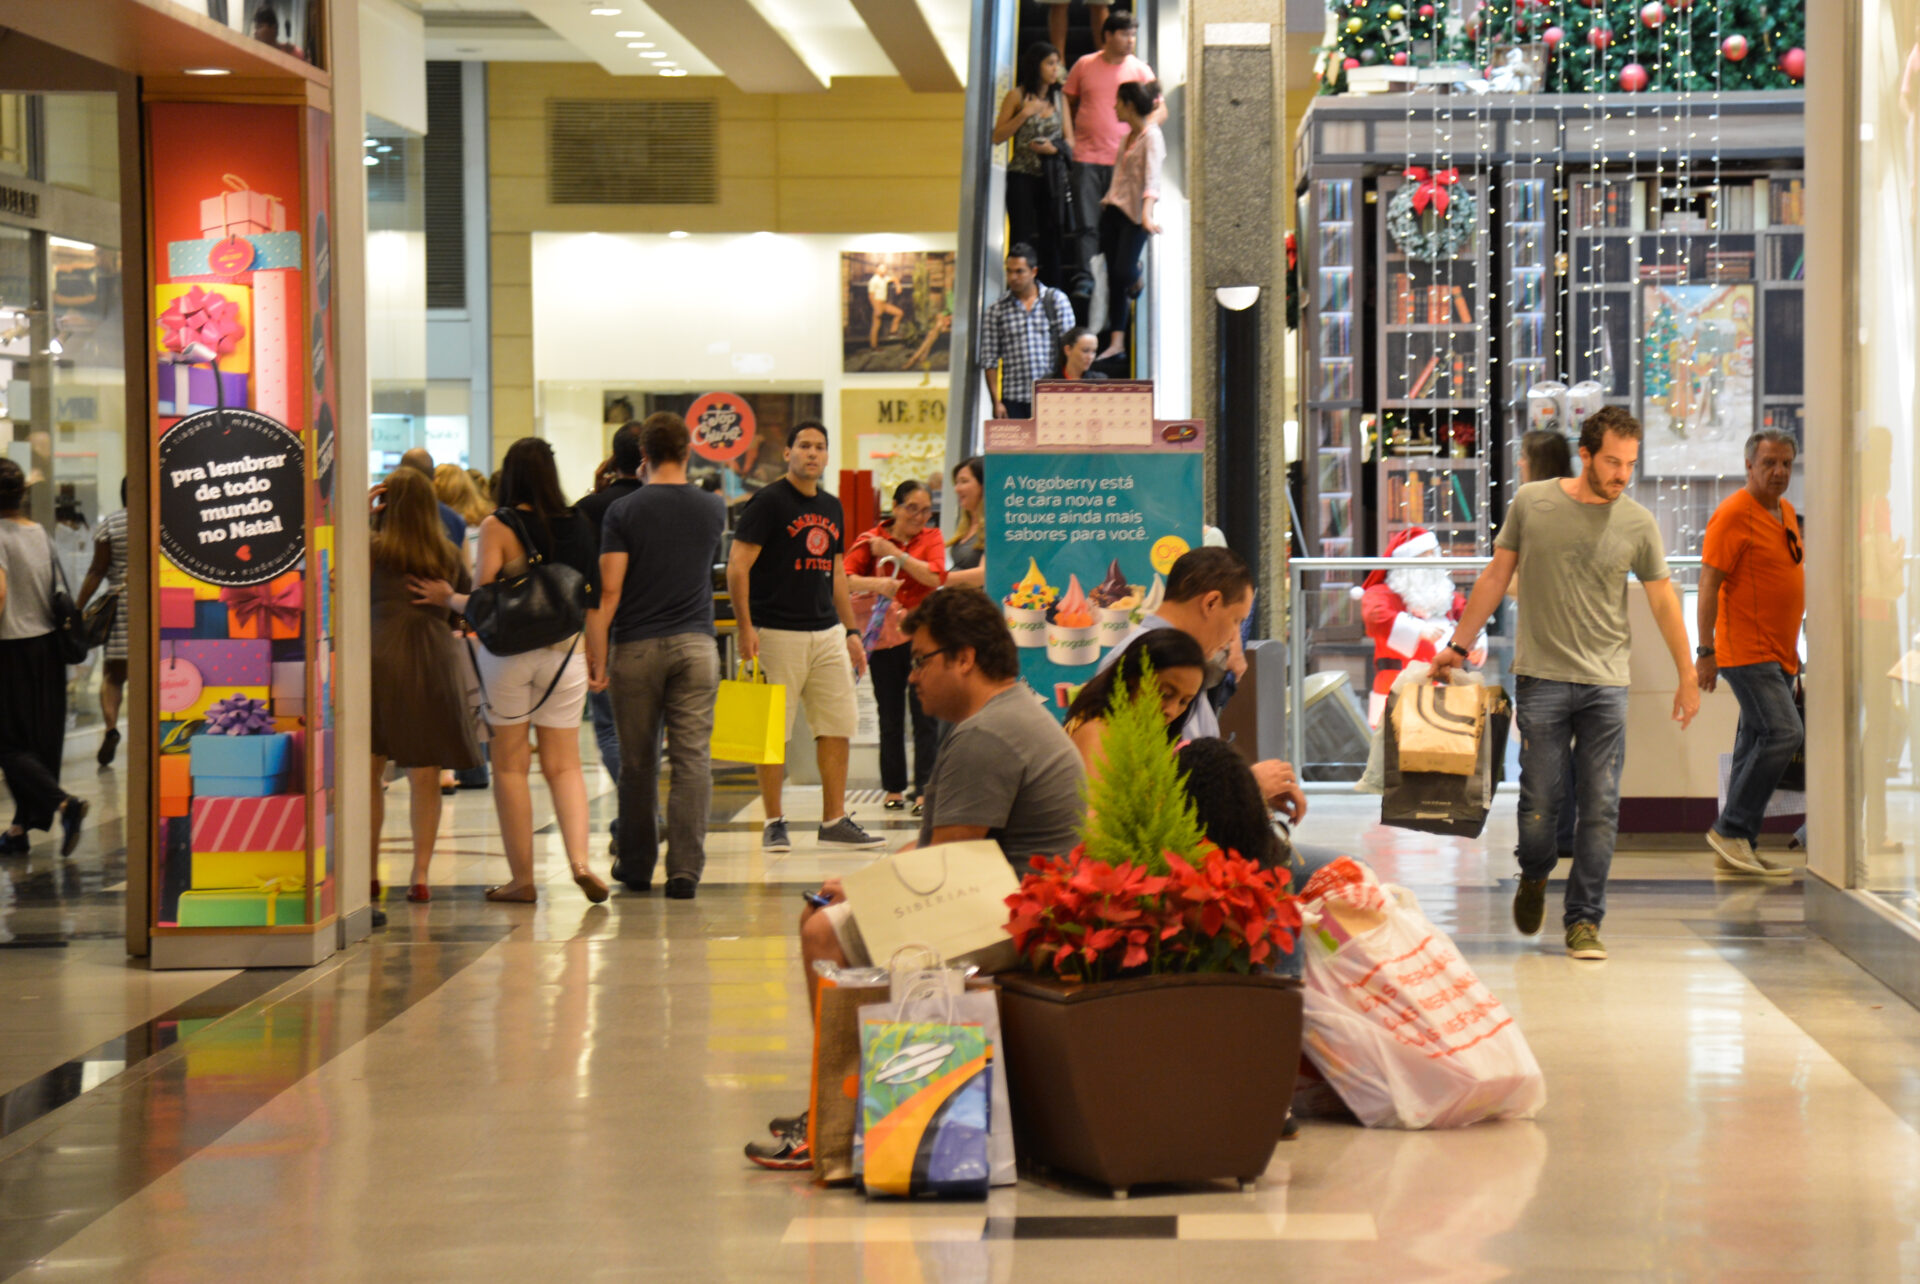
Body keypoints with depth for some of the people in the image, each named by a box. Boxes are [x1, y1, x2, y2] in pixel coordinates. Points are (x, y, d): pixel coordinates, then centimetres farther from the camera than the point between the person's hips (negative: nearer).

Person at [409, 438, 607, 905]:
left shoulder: (498, 527, -9)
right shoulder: (576, 525, 3)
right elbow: (590, 599, 7)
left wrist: (447, 598, 5)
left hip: (507, 652, -3)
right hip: (564, 651, 3)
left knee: (510, 766, 5)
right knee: (564, 765, 8)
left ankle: (522, 878, 6)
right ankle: (580, 860, -11)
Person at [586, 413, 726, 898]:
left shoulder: (623, 512, -5)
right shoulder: (713, 508, 4)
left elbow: (608, 591, -9)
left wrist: (596, 656, -6)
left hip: (637, 646, -1)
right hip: (695, 644, 1)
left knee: (637, 761, 9)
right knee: (692, 758, -1)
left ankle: (635, 866, 20)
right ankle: (685, 868, -8)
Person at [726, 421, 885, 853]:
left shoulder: (831, 508, 16)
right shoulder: (767, 502, -6)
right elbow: (737, 566, -9)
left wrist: (851, 631, 18)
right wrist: (745, 629, -17)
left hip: (827, 633, 7)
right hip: (777, 634, -7)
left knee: (837, 728, 4)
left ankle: (835, 821, 10)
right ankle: (774, 824, 5)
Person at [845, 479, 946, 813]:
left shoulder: (931, 538, 8)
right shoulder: (871, 539, 4)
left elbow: (935, 576, -9)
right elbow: (845, 578, -9)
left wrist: (895, 553, -11)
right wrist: (875, 583, -27)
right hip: (884, 637, 0)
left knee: (925, 716, -6)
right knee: (890, 718, 7)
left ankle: (924, 789, -5)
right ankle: (894, 788, 16)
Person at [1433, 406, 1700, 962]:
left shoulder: (1637, 524, 2)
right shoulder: (1531, 503, 0)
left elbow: (1663, 600, 10)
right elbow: (1497, 576, 10)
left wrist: (1688, 677, 11)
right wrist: (1458, 645, 11)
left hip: (1606, 685, 1)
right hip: (1542, 677, -1)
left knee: (1601, 808, -2)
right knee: (1541, 801, 0)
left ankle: (1584, 920, 7)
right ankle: (1534, 876, 30)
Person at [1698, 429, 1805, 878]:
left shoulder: (1786, 512, 16)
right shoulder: (1734, 514, -12)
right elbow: (1709, 584, -14)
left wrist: (1792, 649, 24)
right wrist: (1706, 651, -18)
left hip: (1778, 654, 9)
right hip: (1747, 651, -9)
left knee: (1758, 745, 8)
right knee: (1784, 733, -18)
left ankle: (1736, 849, 12)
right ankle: (1731, 830, -10)